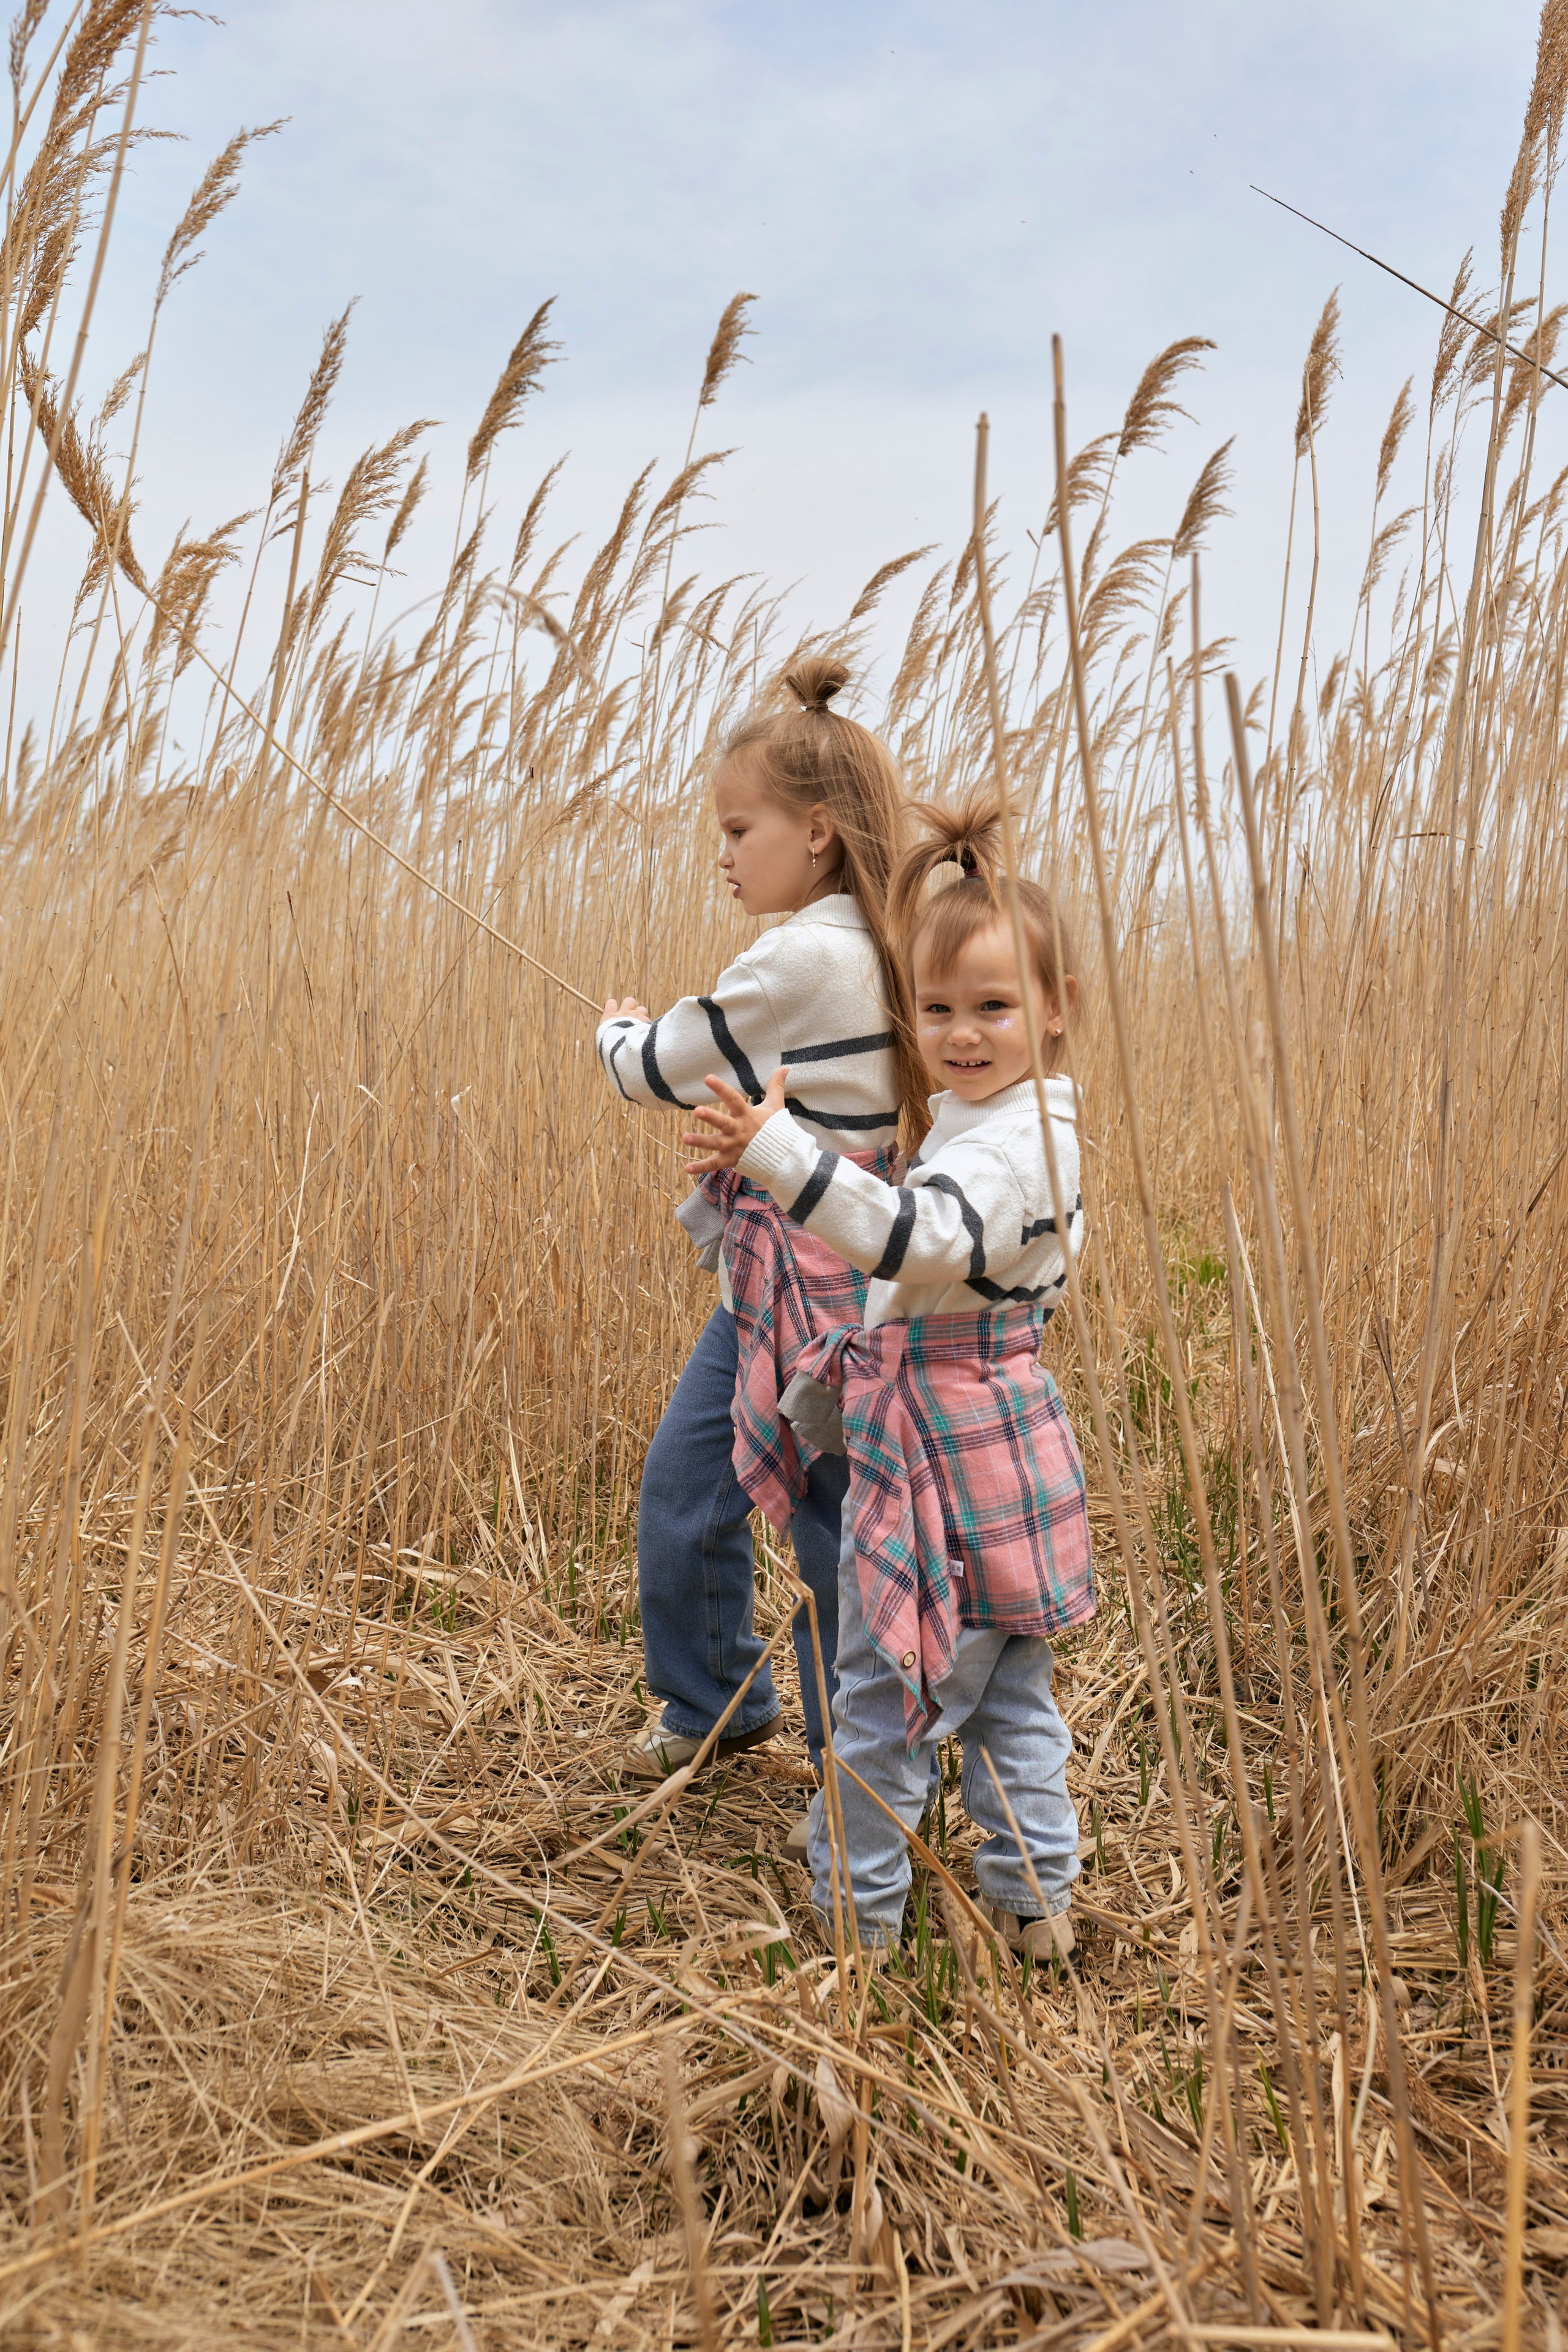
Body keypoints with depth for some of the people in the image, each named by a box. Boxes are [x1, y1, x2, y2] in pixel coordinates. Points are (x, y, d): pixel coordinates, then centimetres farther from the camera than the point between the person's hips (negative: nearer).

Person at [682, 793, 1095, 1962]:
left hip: (944, 1439, -11)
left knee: (882, 1686, 5)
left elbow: (916, 1236, -38)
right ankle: (1035, 1897, 30)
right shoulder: (1006, 1122, 12)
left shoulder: (1012, 1141, -22)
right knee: (1008, 1682, 18)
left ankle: (860, 1907, 22)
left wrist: (778, 1152, -46)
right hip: (996, 1421, 11)